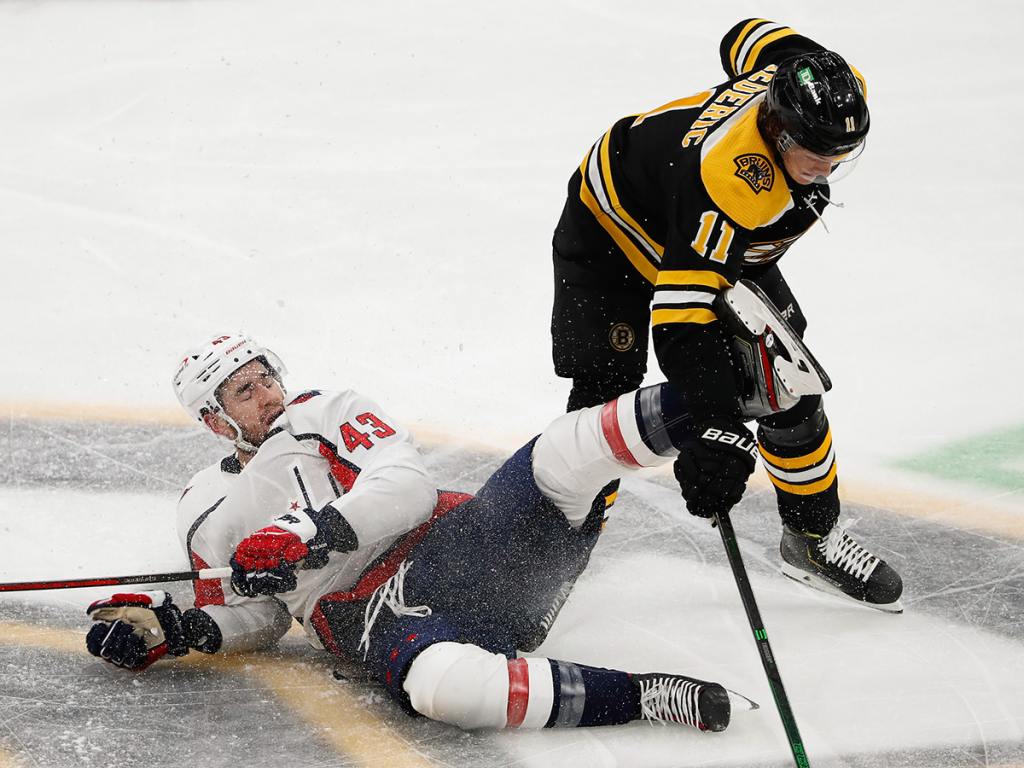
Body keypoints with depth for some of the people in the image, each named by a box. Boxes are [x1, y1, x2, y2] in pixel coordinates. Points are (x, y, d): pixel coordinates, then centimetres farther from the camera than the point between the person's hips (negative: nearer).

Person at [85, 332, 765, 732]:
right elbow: (256, 615, 21)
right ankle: (642, 697, -38)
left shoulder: (331, 412, 19)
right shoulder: (208, 511, 23)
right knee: (440, 683, -41)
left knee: (563, 458, -28)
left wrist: (309, 531, -15)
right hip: (374, 618, -2)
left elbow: (409, 486, 0)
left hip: (458, 544, 2)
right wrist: (171, 626, 1)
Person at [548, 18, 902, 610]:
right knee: (604, 396, -14)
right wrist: (717, 433, -54)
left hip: (728, 244, 7)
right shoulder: (727, 178, -46)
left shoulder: (831, 93, -25)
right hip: (614, 226, -7)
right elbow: (682, 312, -48)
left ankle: (814, 537, 18)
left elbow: (751, 37, -2)